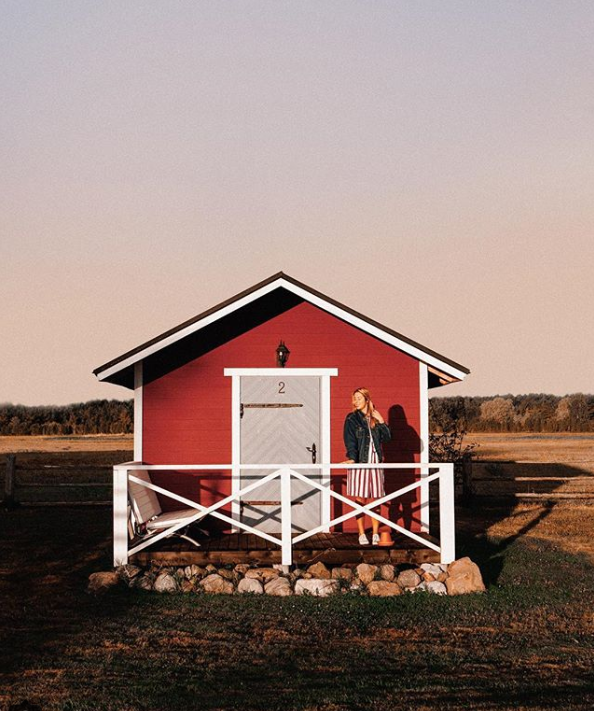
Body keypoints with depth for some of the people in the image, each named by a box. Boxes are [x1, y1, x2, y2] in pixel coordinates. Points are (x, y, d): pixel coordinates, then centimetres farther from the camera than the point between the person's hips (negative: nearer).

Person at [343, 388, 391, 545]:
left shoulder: (375, 418, 13)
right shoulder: (352, 419, 2)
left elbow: (387, 437, 9)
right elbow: (350, 441, -7)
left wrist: (381, 421, -1)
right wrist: (352, 458, -21)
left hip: (375, 461, 3)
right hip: (359, 462, -3)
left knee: (375, 499, 4)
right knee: (360, 499, -2)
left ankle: (375, 534, 9)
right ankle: (362, 534, 3)